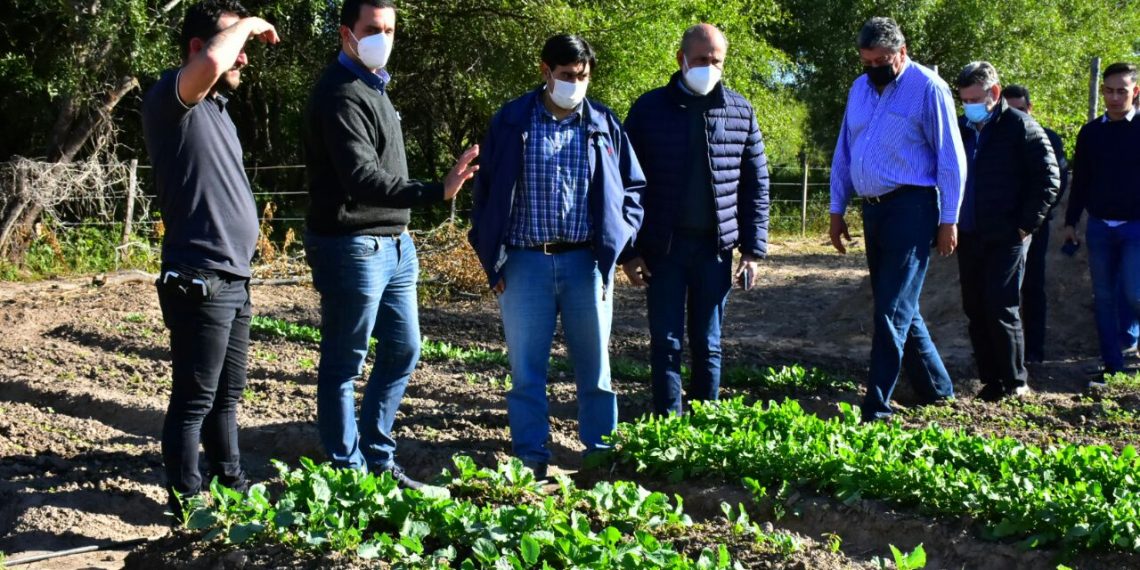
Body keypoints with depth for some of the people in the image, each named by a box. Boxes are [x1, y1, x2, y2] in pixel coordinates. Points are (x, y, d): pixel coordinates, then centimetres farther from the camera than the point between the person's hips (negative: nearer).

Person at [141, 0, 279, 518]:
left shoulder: (217, 109, 18)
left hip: (233, 279, 9)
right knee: (194, 400, -1)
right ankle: (187, 505, 8)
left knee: (227, 394, 18)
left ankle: (232, 485, 29)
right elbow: (209, 63, -33)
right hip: (200, 281, -9)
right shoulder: (170, 99, -11)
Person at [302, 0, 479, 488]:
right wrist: (437, 192, -37)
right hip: (352, 246, -10)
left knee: (403, 349, 14)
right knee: (344, 363, 1)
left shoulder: (372, 87, 15)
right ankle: (347, 470, 11)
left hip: (393, 244, 10)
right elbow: (362, 179, -27)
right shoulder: (341, 95, -16)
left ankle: (377, 458, 25)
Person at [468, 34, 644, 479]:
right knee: (526, 369, 3)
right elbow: (486, 192, 5)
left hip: (587, 263, 1)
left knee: (594, 366, 9)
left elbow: (633, 187, 12)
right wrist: (491, 259, 0)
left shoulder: (604, 125, 6)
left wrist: (618, 239, -1)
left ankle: (601, 455, 19)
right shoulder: (510, 122, 1)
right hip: (526, 263, -1)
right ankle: (532, 460, 12)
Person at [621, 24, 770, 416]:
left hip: (715, 245, 1)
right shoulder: (649, 108, -1)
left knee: (708, 344, 9)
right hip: (663, 246, -1)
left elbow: (756, 184, 8)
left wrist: (753, 248, 2)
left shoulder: (740, 112, 4)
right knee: (666, 342, 2)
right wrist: (628, 250, -4)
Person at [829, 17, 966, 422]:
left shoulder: (927, 88, -8)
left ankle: (876, 407, -6)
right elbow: (844, 152, 19)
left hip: (911, 207, -8)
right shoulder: (860, 89, 13)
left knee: (892, 311, -9)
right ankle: (936, 389, 26)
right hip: (873, 208, 8)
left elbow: (951, 158, -9)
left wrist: (948, 220, -11)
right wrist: (837, 209, 15)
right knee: (899, 308, 13)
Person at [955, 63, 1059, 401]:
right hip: (969, 236, 6)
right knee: (975, 310, 7)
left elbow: (1049, 179, -7)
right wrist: (951, 222, 10)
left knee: (1001, 309, -8)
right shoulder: (961, 129, 11)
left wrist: (1027, 225, -10)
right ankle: (990, 381, 16)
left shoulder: (1020, 127, -5)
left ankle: (1016, 383, 4)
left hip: (1006, 237, -6)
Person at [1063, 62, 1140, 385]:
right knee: (1104, 298, 5)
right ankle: (1112, 367, 12)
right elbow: (1080, 181, 14)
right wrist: (1071, 222, 12)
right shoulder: (1091, 133, 8)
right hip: (1099, 226, 4)